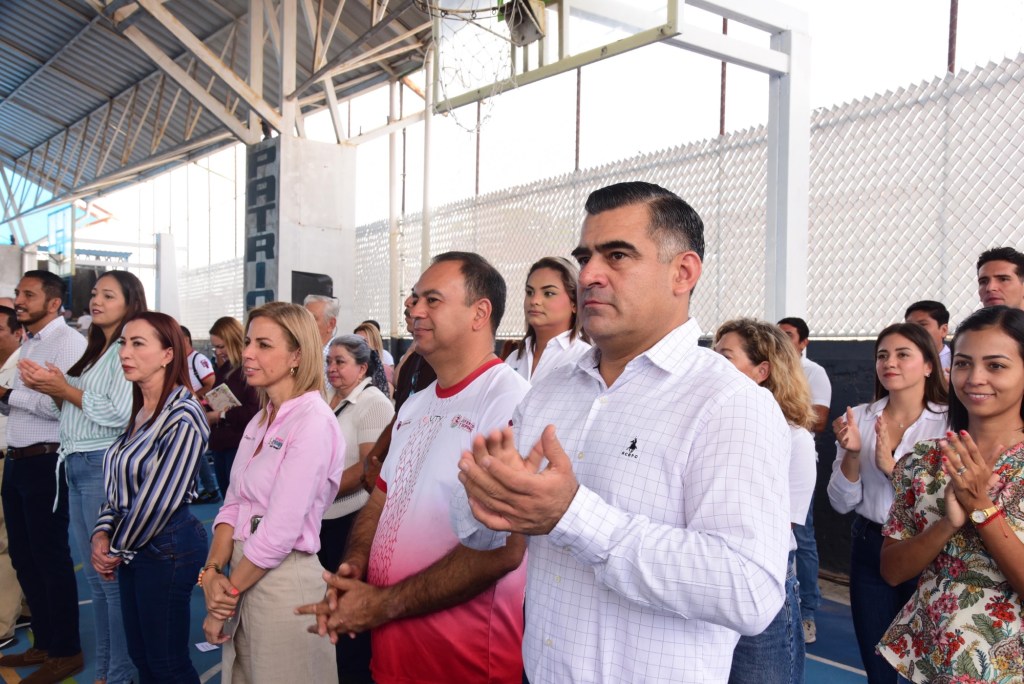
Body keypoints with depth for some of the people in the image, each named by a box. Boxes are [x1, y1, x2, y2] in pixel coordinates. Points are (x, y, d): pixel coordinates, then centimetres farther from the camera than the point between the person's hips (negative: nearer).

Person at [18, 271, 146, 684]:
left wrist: (65, 390, -11)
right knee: (95, 577, 14)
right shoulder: (95, 350, 18)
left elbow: (121, 414, -20)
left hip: (103, 466, -9)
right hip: (77, 467, 9)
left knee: (113, 575, -3)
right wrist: (50, 389, 2)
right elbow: (73, 411, 20)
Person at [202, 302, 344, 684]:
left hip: (284, 580, -8)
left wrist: (228, 594, -12)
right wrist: (212, 573, -7)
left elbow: (281, 528, -20)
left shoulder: (313, 422, -18)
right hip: (243, 572, 8)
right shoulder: (260, 420, 9)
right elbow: (234, 504, 7)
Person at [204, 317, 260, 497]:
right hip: (219, 443, 9)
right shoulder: (224, 368, 14)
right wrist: (207, 405, 3)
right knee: (228, 498, 14)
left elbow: (255, 410, -23)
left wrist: (222, 415, -16)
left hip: (240, 445, -9)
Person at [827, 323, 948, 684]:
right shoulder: (858, 418, -1)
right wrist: (851, 454, -16)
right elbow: (842, 502, -1)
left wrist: (892, 467, -24)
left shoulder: (949, 422, -10)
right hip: (869, 549, 3)